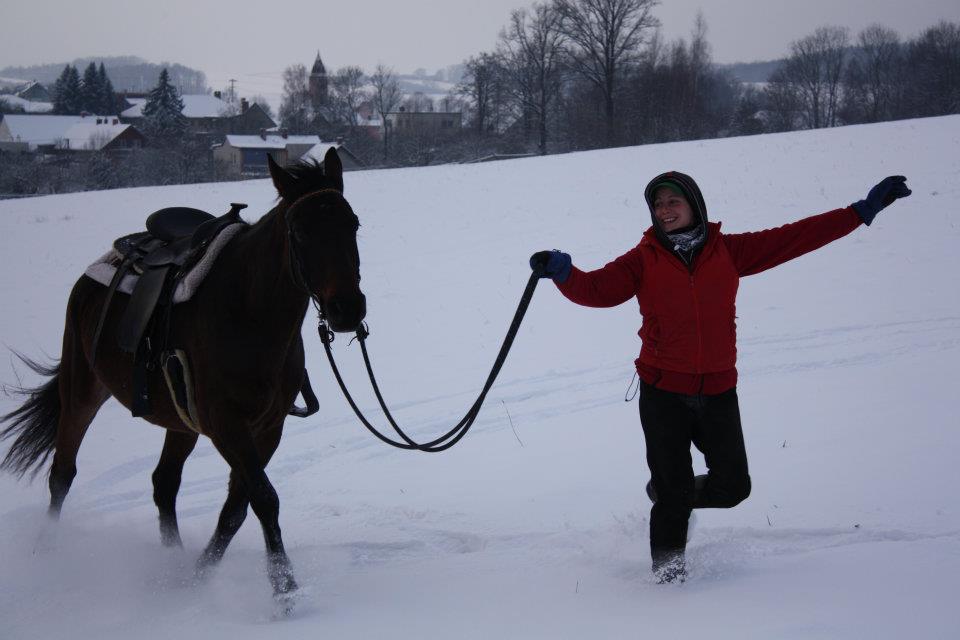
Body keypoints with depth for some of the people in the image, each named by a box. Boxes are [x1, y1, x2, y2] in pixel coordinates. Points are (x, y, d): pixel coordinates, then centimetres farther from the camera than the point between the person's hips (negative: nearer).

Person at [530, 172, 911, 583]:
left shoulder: (728, 251, 3)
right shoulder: (644, 259, -1)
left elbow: (797, 238, 4)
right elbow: (597, 289, -10)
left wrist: (863, 210, 3)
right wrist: (563, 272, -31)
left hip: (718, 391, 2)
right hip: (663, 393, -2)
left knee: (733, 486, 5)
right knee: (672, 490, 0)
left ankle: (670, 494, 33)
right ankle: (667, 567, 20)